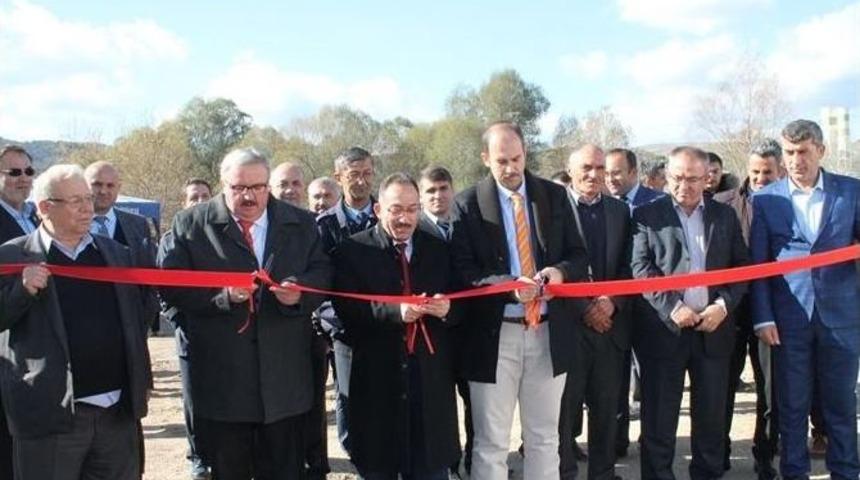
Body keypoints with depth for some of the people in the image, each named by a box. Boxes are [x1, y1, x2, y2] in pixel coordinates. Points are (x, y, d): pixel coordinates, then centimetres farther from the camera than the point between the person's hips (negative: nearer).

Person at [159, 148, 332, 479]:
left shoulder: (301, 224, 8)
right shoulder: (190, 224, 0)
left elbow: (322, 274, 8)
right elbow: (170, 285, -7)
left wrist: (301, 292, -14)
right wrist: (222, 294, -20)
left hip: (284, 378, 2)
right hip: (221, 380, -2)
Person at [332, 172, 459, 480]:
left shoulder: (439, 249, 10)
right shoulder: (352, 251, -1)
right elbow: (346, 310, -11)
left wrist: (446, 310, -13)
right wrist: (395, 312, -24)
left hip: (431, 380, 3)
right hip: (376, 379, -2)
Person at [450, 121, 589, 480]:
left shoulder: (554, 196, 6)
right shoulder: (467, 204, -3)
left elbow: (578, 255, 9)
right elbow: (463, 270, -8)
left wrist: (560, 271, -14)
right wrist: (508, 286, -24)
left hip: (548, 333, 3)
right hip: (494, 333, -3)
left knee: (544, 438, 15)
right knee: (491, 443, 6)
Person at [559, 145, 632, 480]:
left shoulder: (620, 210, 11)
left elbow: (627, 266, 8)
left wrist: (612, 301, -9)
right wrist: (584, 308, -12)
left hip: (611, 322, 4)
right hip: (568, 323, -4)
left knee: (607, 405, 9)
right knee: (565, 406, 3)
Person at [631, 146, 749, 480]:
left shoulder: (725, 215, 11)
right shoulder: (647, 214, 2)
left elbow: (742, 266, 8)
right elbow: (641, 268, -6)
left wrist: (723, 305, -7)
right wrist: (672, 307, -16)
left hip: (713, 328, 3)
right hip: (663, 328, -2)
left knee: (712, 416, 9)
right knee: (658, 418, 3)